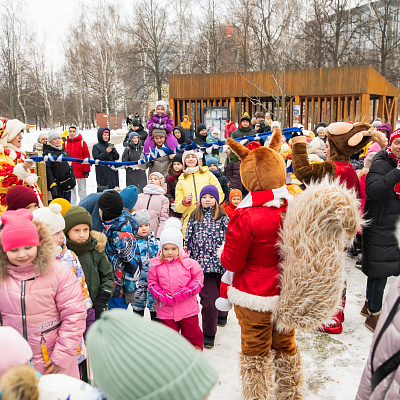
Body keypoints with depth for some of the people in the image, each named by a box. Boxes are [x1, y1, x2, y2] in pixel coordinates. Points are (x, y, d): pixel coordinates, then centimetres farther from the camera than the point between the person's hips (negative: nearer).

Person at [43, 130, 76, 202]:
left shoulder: (64, 151, 18)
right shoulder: (47, 153, -6)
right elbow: (47, 170, -13)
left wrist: (73, 181, 22)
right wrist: (52, 185, -20)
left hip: (68, 185, 7)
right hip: (57, 185, -7)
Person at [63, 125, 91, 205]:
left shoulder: (82, 143, 0)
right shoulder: (65, 143, 7)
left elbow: (87, 157, -1)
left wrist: (86, 170, -7)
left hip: (80, 171, -2)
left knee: (82, 190, 5)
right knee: (71, 190, 8)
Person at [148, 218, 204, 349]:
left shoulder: (189, 263, -7)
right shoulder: (156, 265, -4)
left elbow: (198, 278, -1)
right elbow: (152, 283, 2)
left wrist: (185, 292, -14)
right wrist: (163, 296, -13)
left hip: (188, 308, 0)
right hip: (165, 309, 1)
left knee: (192, 332, 15)